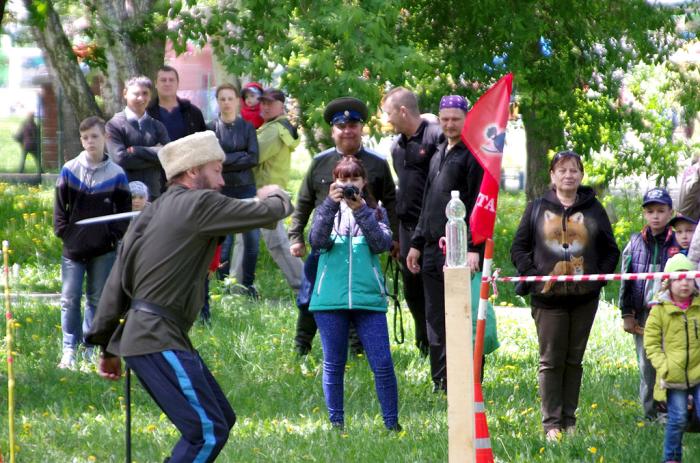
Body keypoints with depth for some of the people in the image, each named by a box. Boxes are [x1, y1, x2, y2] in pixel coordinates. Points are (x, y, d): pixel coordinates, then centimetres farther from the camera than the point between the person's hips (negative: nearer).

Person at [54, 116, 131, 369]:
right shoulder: (70, 170, 2)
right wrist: (63, 232, -3)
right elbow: (60, 206, 6)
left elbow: (124, 210, 6)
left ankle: (92, 349, 14)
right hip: (73, 248, 0)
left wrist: (115, 237, -3)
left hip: (104, 250, 0)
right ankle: (70, 349, 6)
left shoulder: (116, 174, 0)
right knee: (70, 299, -2)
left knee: (97, 299, 6)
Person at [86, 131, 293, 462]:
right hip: (158, 343, -10)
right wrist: (276, 197, 21)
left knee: (221, 420, 12)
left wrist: (109, 346, 22)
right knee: (208, 432, -14)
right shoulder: (199, 205, -8)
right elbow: (267, 214, -4)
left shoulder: (150, 214, 18)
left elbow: (116, 285, 18)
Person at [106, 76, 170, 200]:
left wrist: (137, 150, -9)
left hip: (153, 194, 4)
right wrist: (154, 154, -6)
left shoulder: (157, 126, 12)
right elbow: (120, 158, -13)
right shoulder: (115, 125, 0)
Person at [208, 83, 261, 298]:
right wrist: (240, 158, -10)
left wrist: (226, 160, -8)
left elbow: (254, 158, -2)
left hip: (246, 188, 2)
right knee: (223, 241, -4)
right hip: (221, 190, -2)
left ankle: (248, 284, 10)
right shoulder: (211, 128, 2)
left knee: (252, 238, -1)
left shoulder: (247, 127, 7)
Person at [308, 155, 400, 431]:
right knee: (334, 364, 5)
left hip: (368, 297, 0)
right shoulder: (327, 210, 10)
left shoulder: (375, 212, 10)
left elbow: (382, 243, -7)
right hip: (330, 299, 0)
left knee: (382, 363, -5)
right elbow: (317, 242, -8)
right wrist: (331, 205, -18)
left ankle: (392, 423, 3)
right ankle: (336, 425, 13)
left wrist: (360, 211, -16)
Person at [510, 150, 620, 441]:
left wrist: (599, 276, -2)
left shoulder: (593, 209, 8)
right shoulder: (537, 209, 6)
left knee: (574, 360, 7)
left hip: (585, 297, 2)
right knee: (550, 361, -3)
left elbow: (611, 250, 12)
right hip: (548, 297, -1)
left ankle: (569, 421, 13)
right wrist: (532, 275, -6)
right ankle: (552, 424, -1)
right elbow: (519, 248, 7)